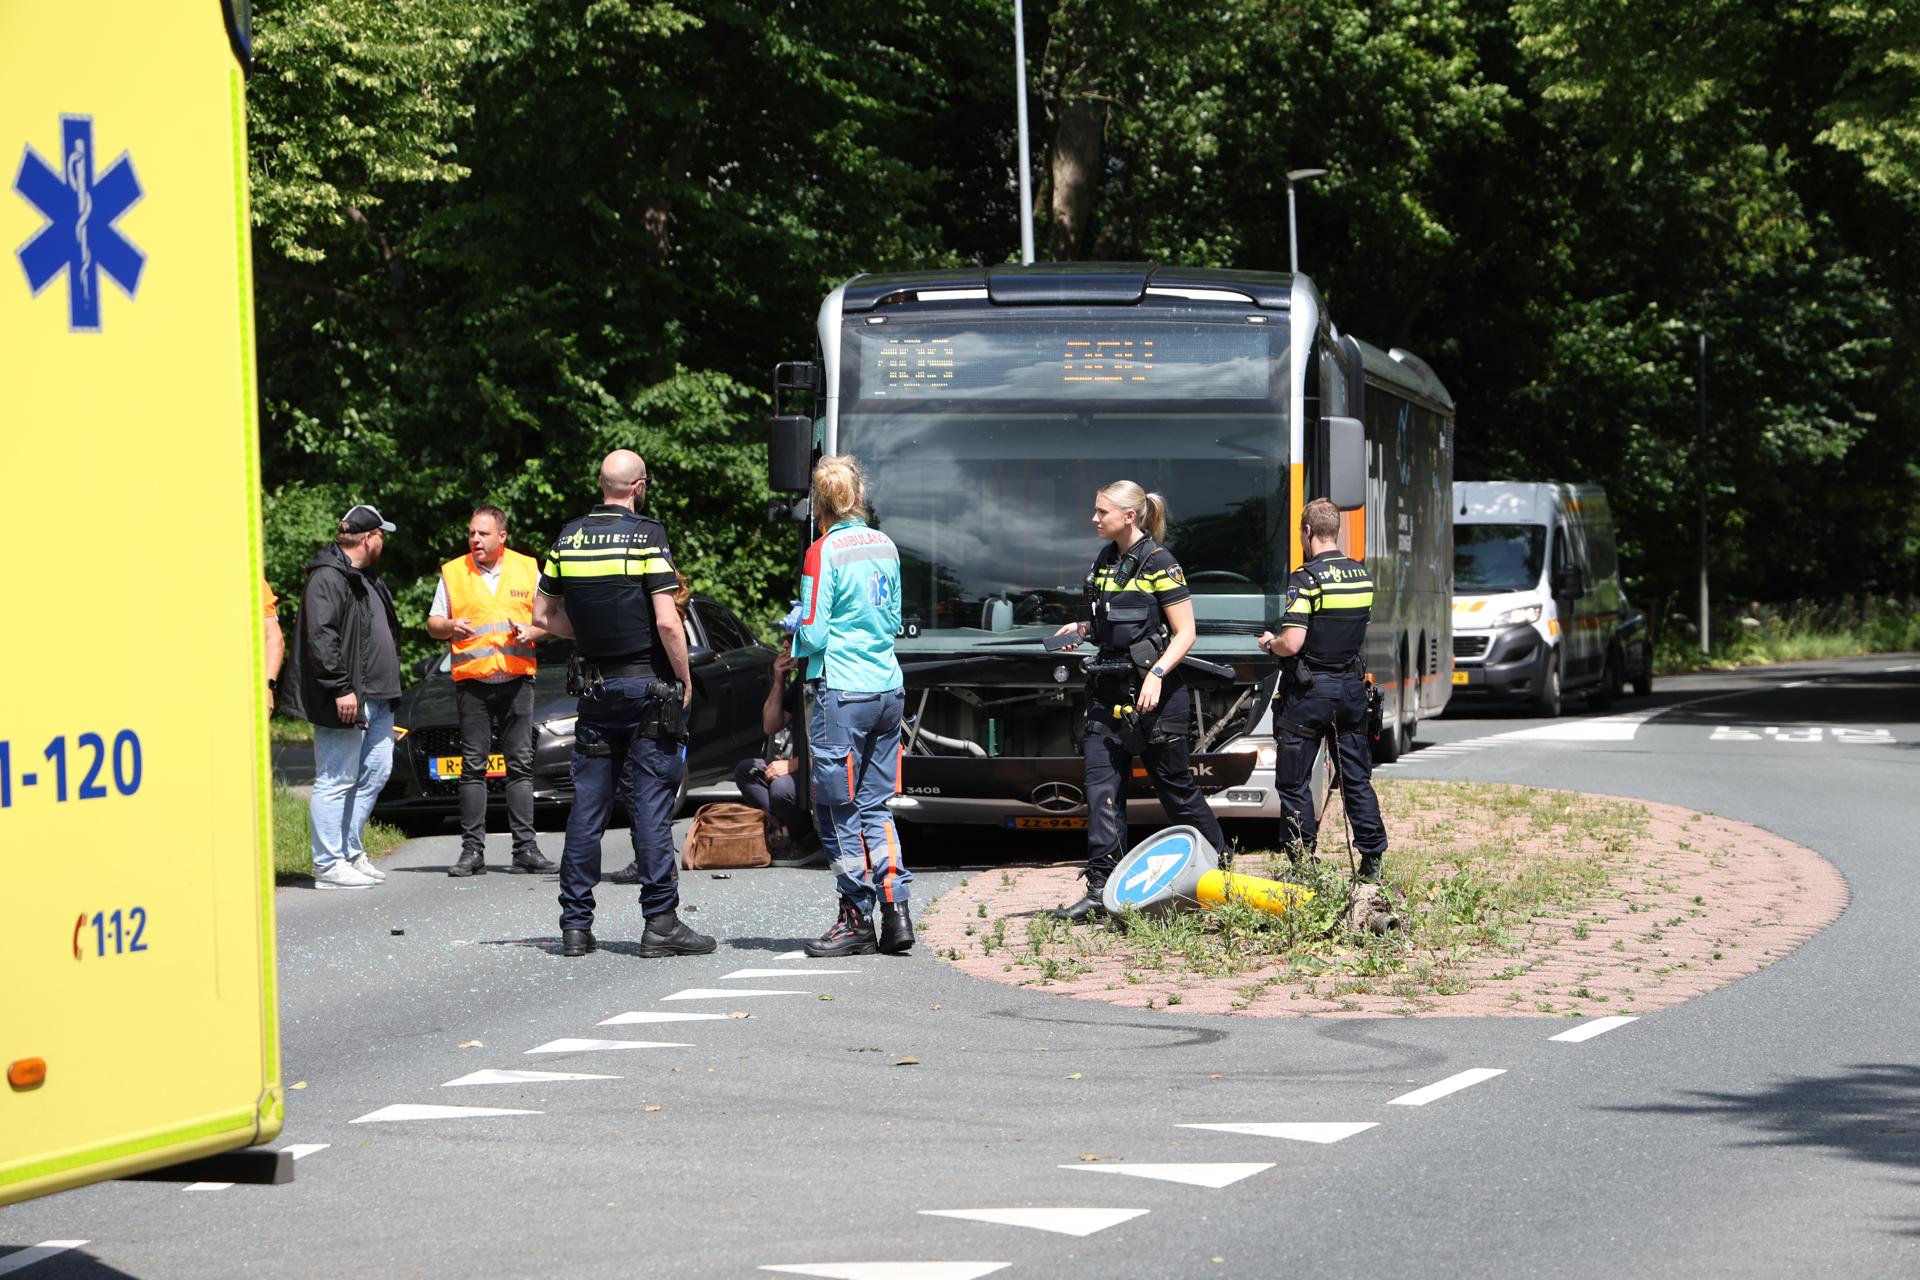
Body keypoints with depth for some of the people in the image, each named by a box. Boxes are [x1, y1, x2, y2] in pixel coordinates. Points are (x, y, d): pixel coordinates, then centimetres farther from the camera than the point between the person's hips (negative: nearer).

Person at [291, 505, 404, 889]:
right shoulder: (328, 578, -13)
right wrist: (341, 688, -24)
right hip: (346, 701, -10)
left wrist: (389, 689, 23)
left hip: (377, 699, 10)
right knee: (336, 781, -6)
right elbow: (320, 637, -21)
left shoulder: (366, 578, 20)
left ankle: (350, 852, 22)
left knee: (375, 771, 13)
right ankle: (328, 865, -3)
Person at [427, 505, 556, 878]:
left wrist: (531, 631, -9)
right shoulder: (453, 573, 9)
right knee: (473, 766, -2)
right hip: (471, 680, 0)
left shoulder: (527, 570, 10)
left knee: (520, 764, 0)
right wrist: (450, 627, -12)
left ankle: (525, 849, 1)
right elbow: (433, 622, 11)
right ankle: (472, 850, -1)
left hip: (517, 679, 1)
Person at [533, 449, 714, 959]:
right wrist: (684, 679, -4)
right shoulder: (646, 536, -11)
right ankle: (660, 923, -3)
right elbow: (667, 621, -15)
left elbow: (544, 615, 10)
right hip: (648, 683, -5)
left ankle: (576, 924, 8)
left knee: (587, 804, 7)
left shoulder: (568, 539, 5)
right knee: (651, 803, -3)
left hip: (594, 685, 5)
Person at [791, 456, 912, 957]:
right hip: (889, 689, 6)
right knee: (875, 805, 12)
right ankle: (895, 908, 3)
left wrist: (797, 625, 8)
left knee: (839, 810, 2)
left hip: (843, 692, -6)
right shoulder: (886, 548, 8)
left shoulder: (825, 553, -12)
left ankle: (856, 920, 4)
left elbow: (813, 637, -12)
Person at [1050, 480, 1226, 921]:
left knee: (1175, 786, 4)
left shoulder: (1158, 564, -11)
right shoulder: (1104, 562, 12)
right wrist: (1083, 629, 6)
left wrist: (1157, 674, -25)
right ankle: (1101, 890, -5)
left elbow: (1185, 633, -12)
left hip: (1153, 691, -7)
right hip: (1109, 691, 7)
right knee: (1102, 788, -3)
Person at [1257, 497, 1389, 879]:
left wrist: (1270, 643, -1)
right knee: (1357, 778, 13)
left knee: (1293, 782, 4)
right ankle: (1372, 861, 13)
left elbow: (1292, 643, -22)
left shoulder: (1306, 579, -16)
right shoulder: (1362, 575, 5)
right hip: (1352, 687, 6)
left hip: (1309, 691, -6)